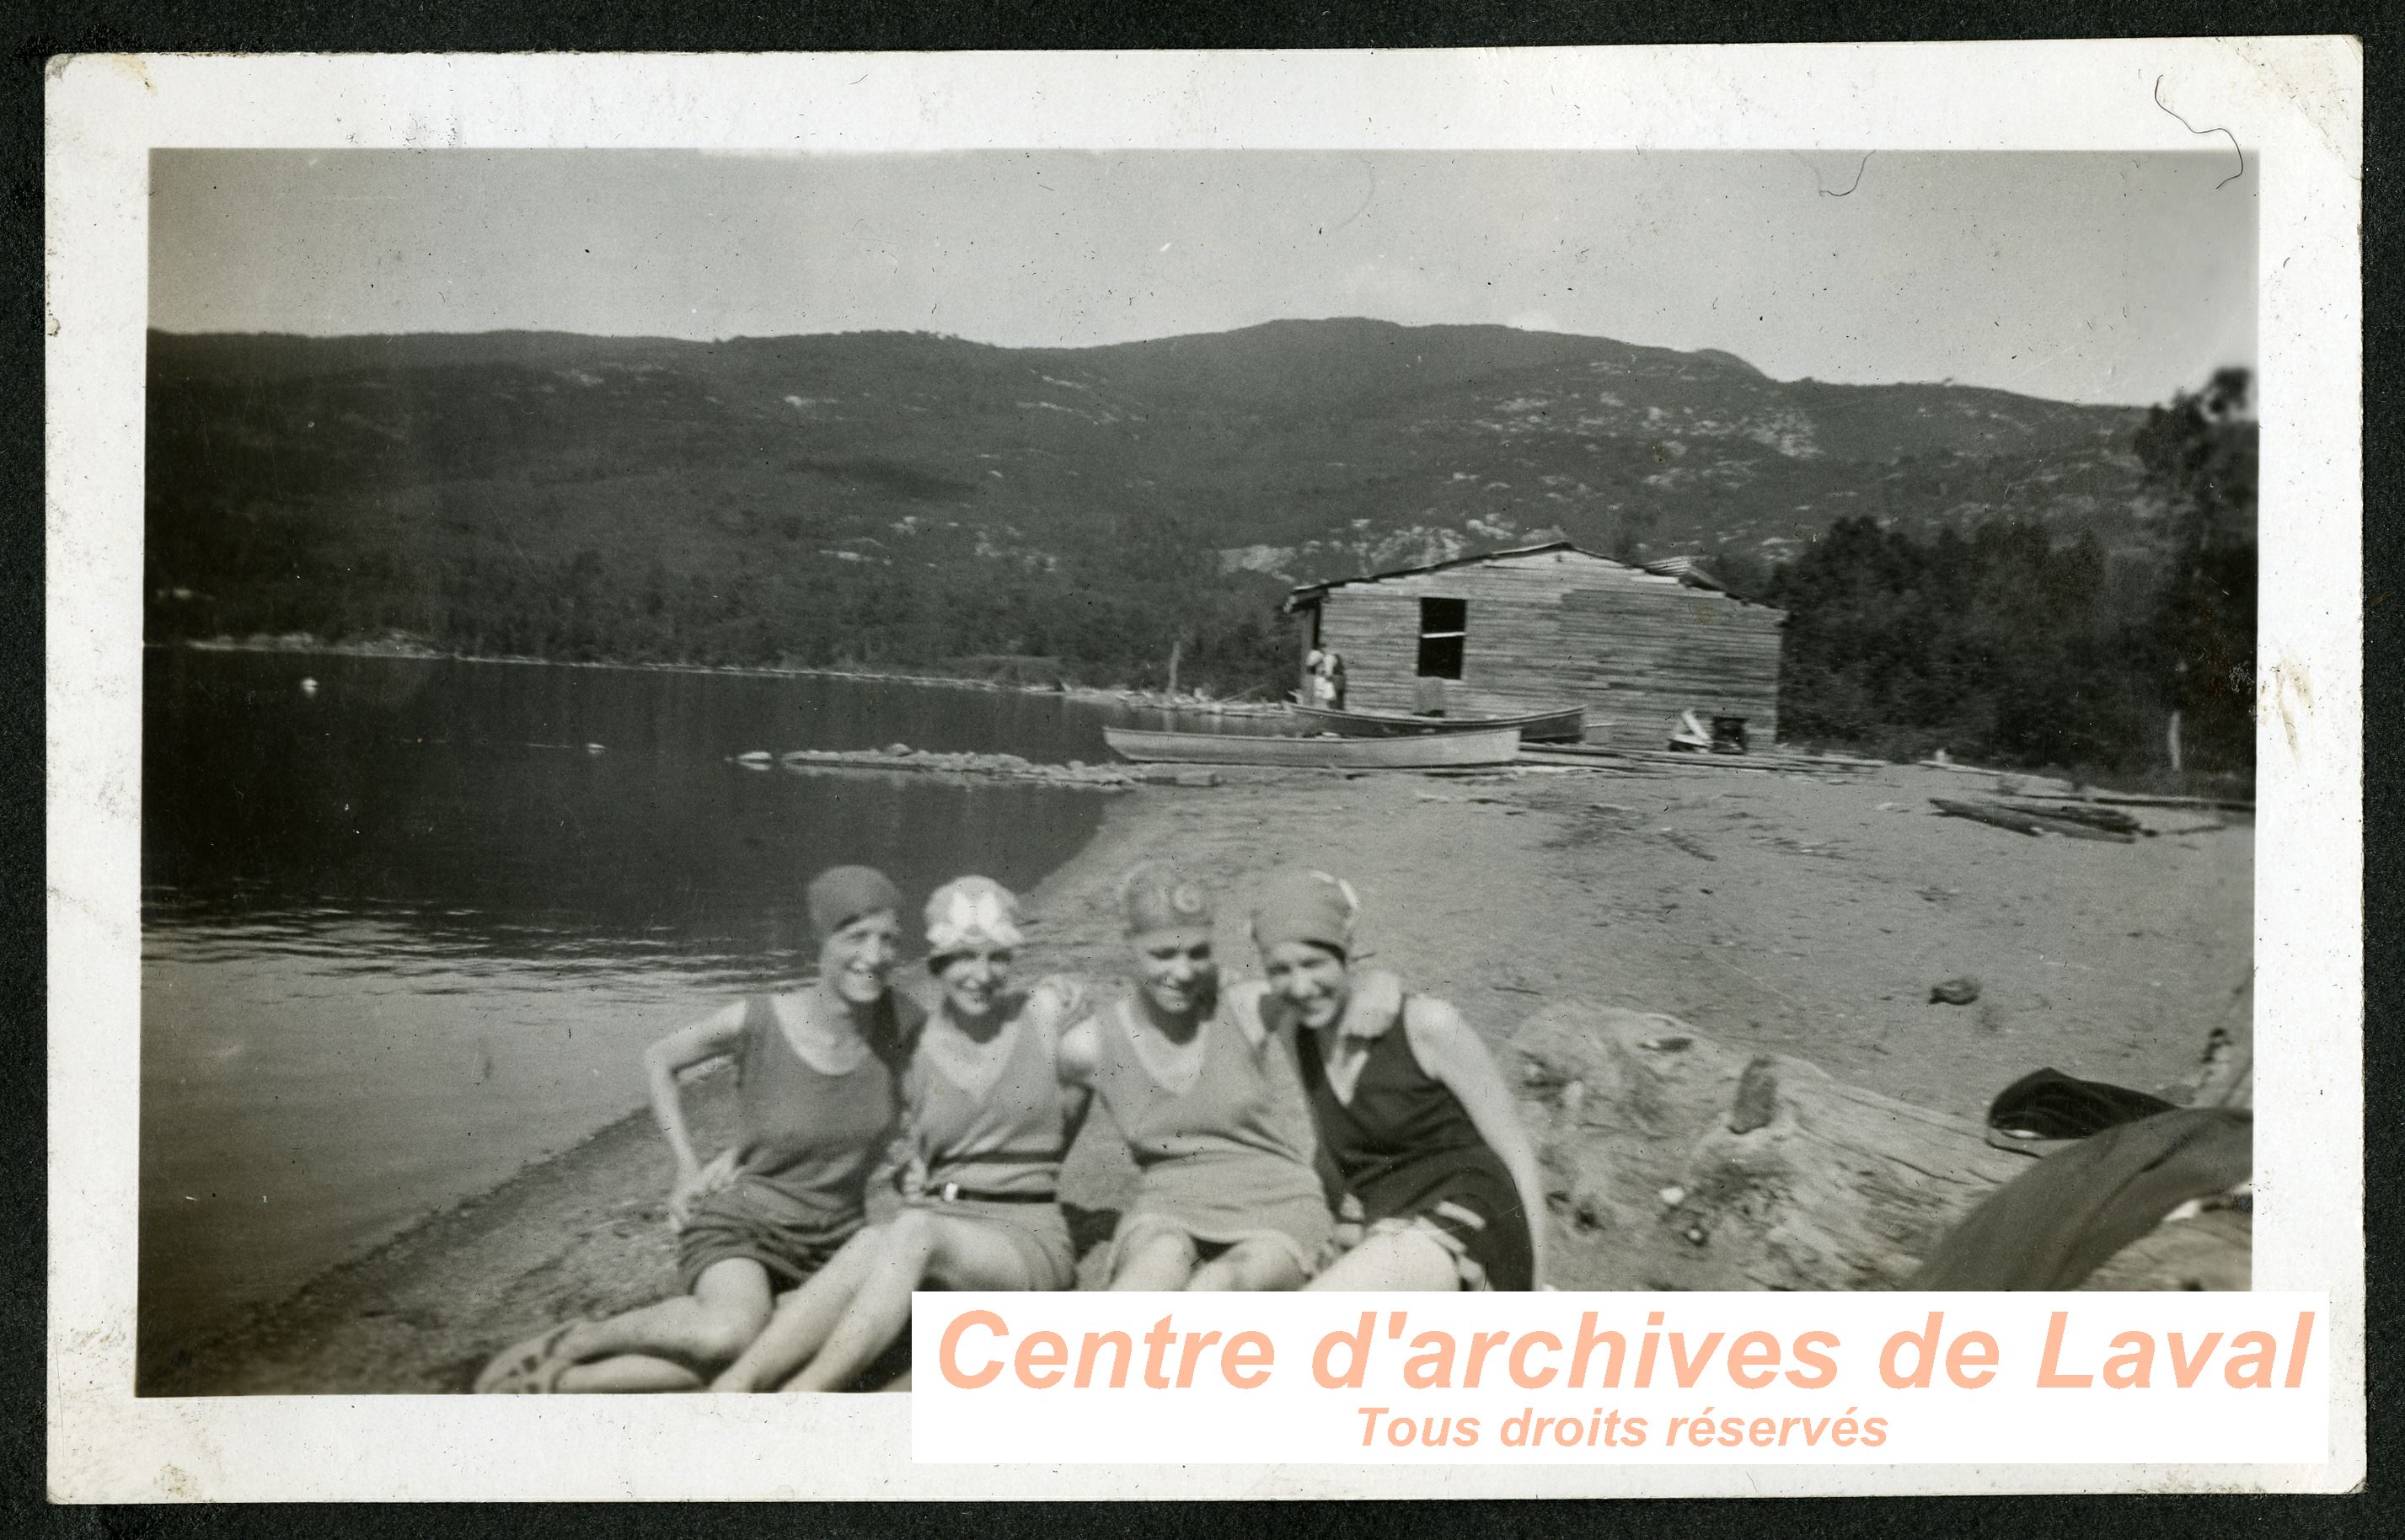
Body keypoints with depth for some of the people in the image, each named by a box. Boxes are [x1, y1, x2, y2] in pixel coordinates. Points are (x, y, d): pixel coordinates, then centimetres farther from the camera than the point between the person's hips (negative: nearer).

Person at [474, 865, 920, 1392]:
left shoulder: (902, 1024, -8)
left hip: (832, 1242, 3)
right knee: (728, 1335, -37)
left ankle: (558, 1381, -5)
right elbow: (659, 1059, 5)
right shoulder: (757, 1021, -14)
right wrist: (688, 1168, 0)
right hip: (739, 1224, -3)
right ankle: (580, 1340, -9)